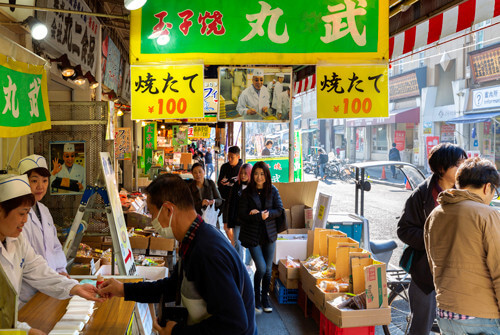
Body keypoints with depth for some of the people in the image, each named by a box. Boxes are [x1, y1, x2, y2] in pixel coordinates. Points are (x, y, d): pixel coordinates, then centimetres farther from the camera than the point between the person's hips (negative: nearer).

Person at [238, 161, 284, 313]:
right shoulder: (247, 193, -5)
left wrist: (265, 213, -16)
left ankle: (265, 298, 26)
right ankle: (256, 296, 16)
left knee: (268, 269, 9)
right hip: (253, 235, -3)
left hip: (269, 234, 3)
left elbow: (279, 210, -2)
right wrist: (260, 216, -21)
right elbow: (242, 214, -10)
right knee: (261, 268, -9)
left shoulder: (273, 191, 1)